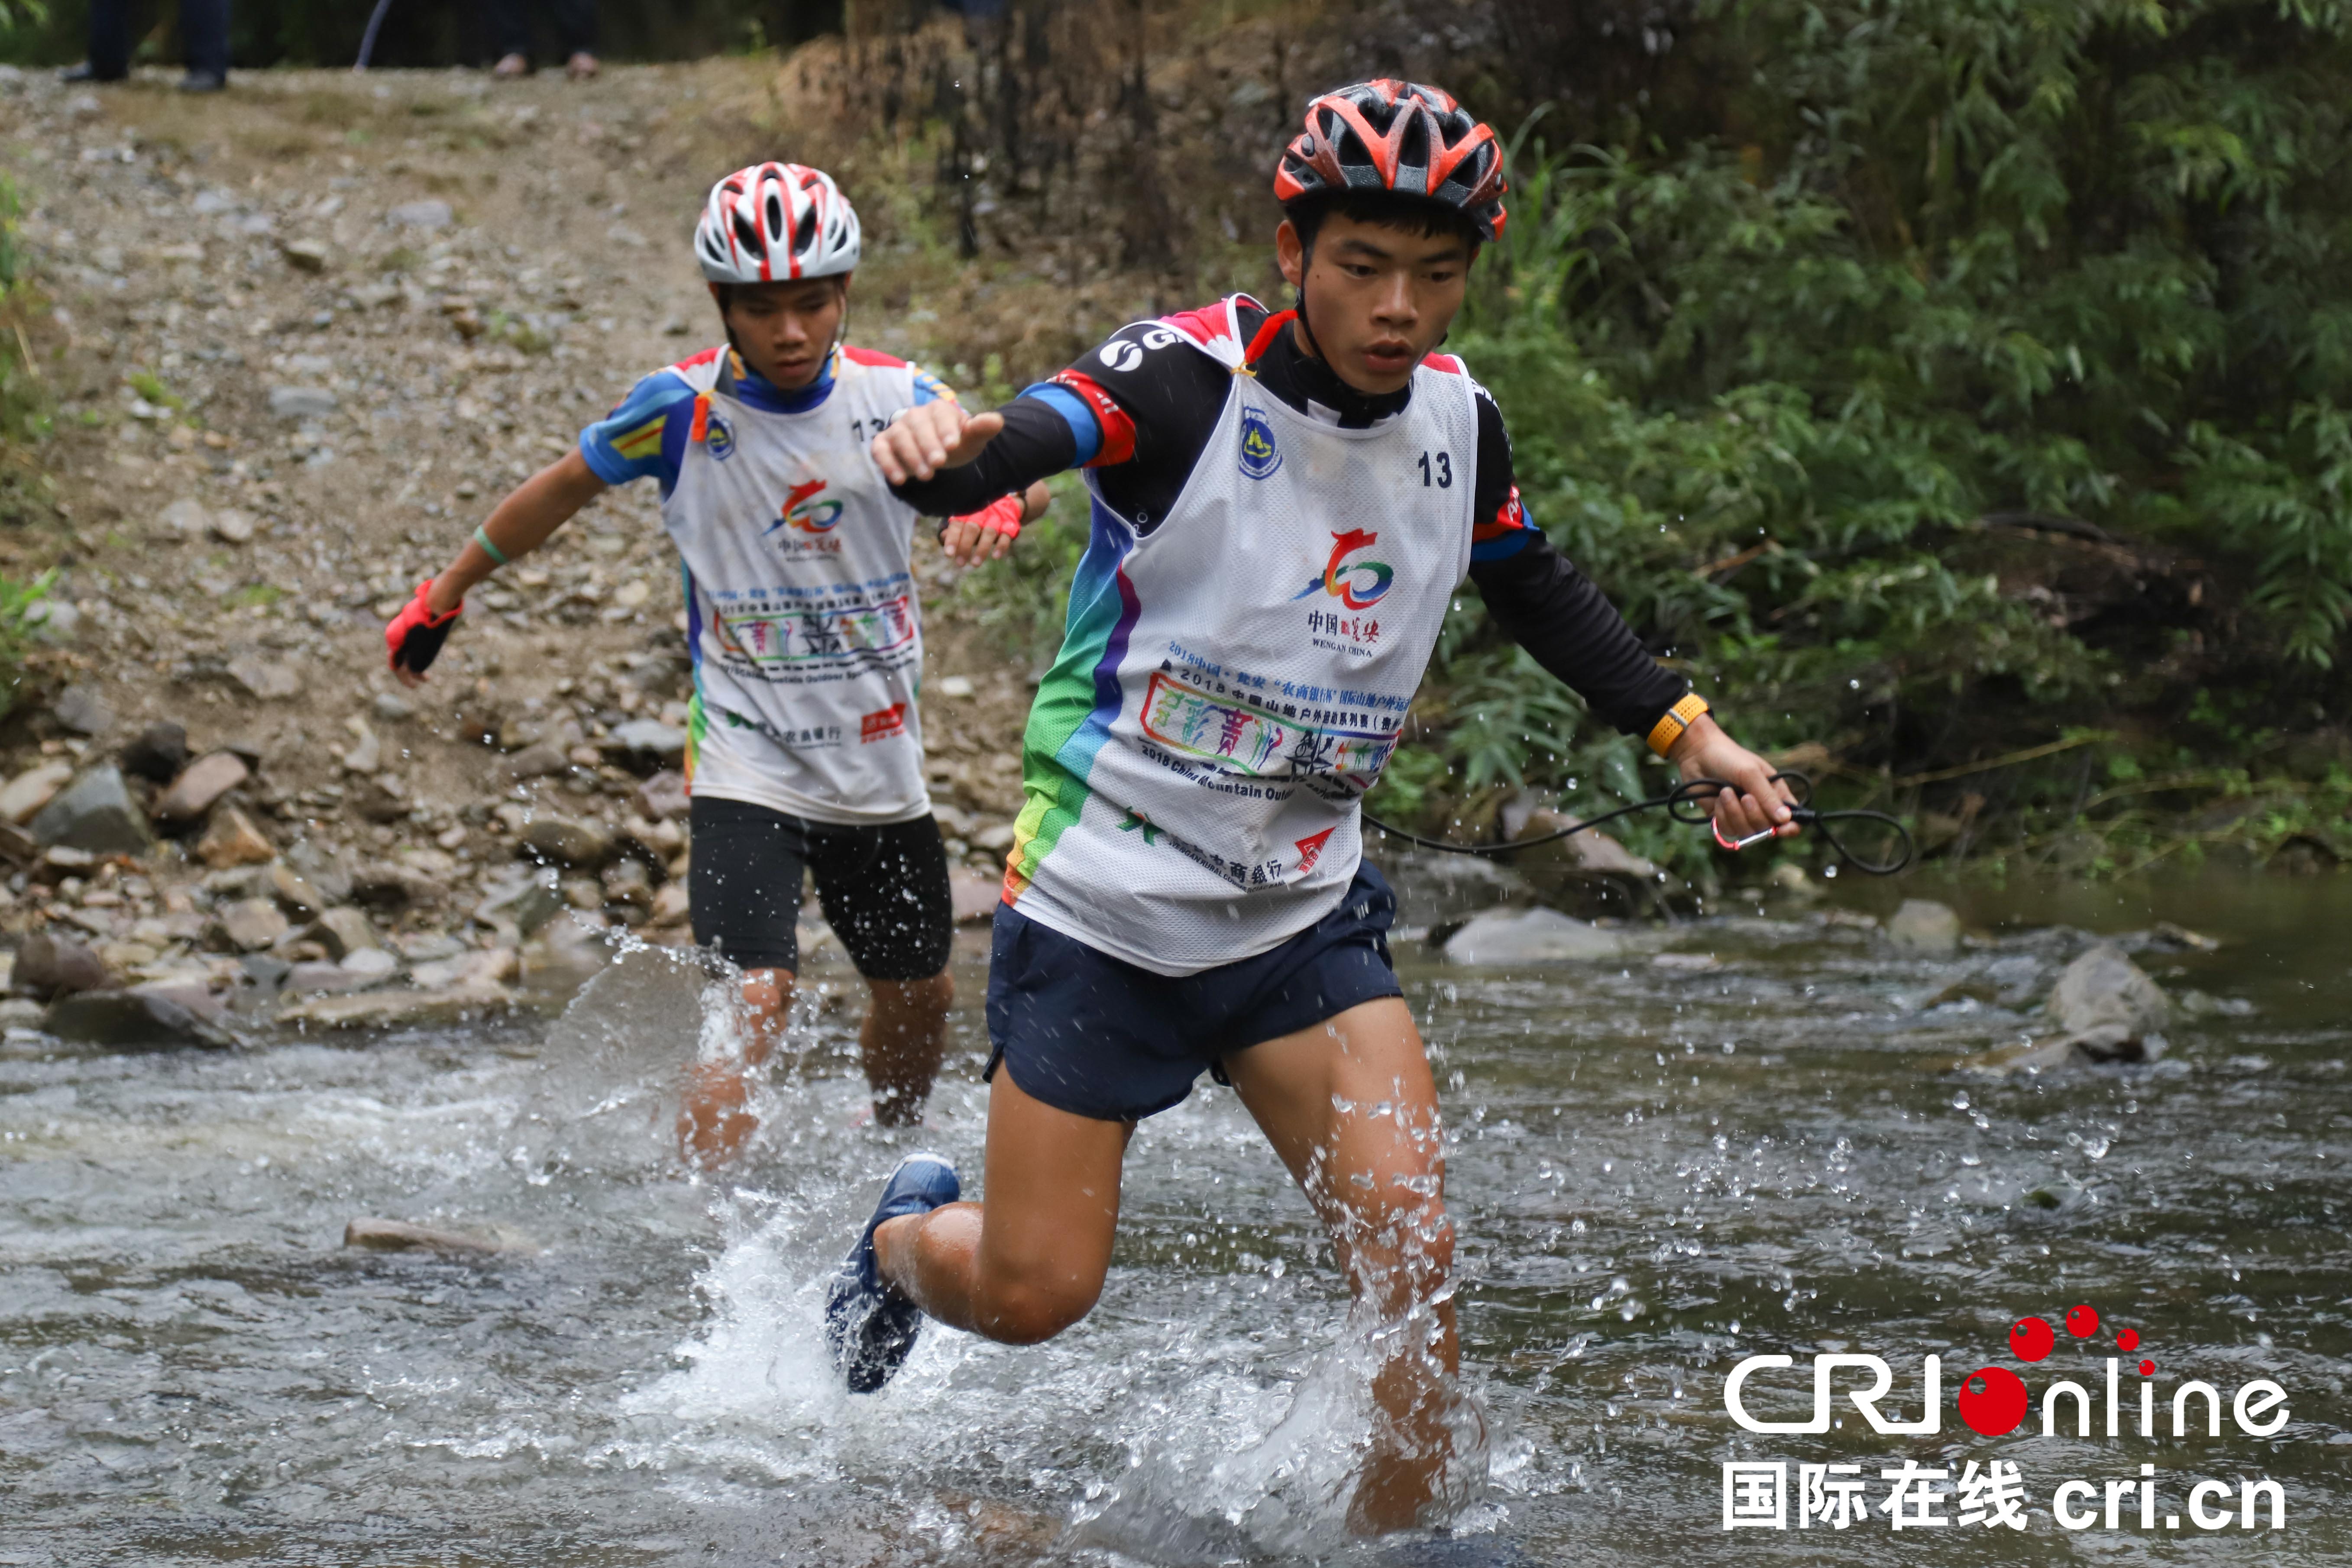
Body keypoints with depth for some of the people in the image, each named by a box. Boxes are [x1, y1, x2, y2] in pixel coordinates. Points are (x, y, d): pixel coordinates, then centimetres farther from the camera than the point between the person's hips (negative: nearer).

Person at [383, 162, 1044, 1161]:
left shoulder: (893, 397, -6)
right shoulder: (681, 410, -10)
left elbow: (1011, 469, -12)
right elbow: (564, 489, 5)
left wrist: (998, 503, -38)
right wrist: (442, 598, 13)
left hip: (881, 768, 4)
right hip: (746, 766, -4)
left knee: (918, 996, 19)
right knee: (755, 1004, -21)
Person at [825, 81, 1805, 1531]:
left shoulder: (1458, 419, 0)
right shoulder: (1187, 381, -18)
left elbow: (1538, 591, 19)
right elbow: (1029, 441, -37)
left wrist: (1687, 728, 12)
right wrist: (943, 451, -60)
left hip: (1305, 911, 4)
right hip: (1102, 906, -4)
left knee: (1415, 1258, -13)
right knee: (1037, 1294, 4)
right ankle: (909, 1237, 38)